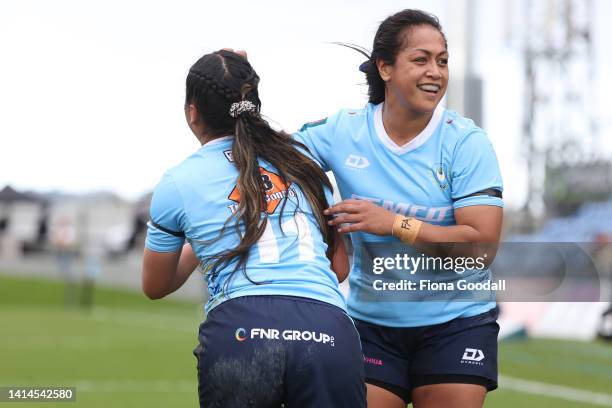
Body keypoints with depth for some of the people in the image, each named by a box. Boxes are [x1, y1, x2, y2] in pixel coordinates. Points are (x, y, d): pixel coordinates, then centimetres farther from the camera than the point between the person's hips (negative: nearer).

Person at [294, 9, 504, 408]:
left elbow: (483, 246, -17)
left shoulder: (467, 142, -10)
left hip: (456, 322, -2)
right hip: (371, 320, 2)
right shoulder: (341, 132, -4)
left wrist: (395, 224, -24)